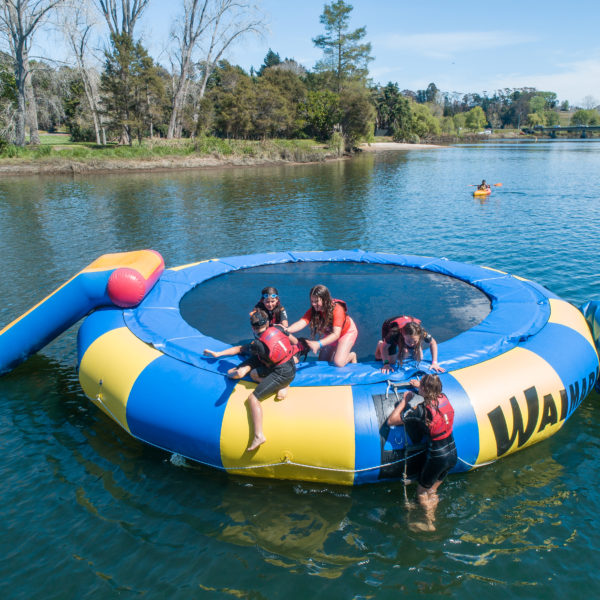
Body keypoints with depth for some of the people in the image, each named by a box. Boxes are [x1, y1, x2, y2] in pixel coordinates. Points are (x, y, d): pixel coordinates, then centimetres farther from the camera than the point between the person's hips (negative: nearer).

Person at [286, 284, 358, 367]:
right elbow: (301, 323, -37)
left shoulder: (337, 309, -37)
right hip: (330, 334, 5)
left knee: (339, 363, -20)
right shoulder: (313, 310, -23)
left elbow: (336, 334, -45)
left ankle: (352, 355, 13)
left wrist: (319, 344, -60)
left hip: (347, 332, -5)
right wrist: (287, 330, -57)